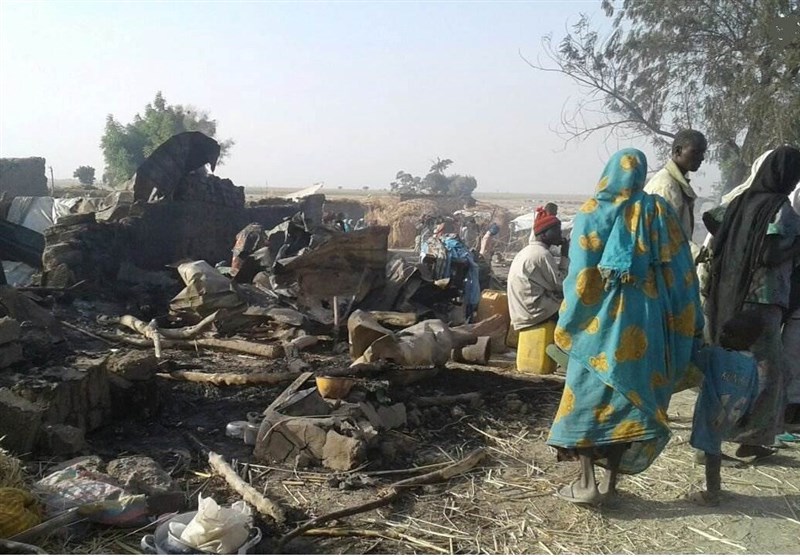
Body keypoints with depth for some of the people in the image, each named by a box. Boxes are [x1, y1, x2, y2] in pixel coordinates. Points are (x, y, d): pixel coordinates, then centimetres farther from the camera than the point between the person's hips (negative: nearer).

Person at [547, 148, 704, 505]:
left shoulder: (593, 212, -4)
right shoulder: (660, 211, 4)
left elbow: (580, 274, -8)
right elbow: (681, 270, 3)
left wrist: (566, 326, 0)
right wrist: (690, 327, 10)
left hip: (603, 316, -3)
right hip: (647, 318, 3)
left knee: (588, 396, 5)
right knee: (632, 398, 11)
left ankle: (586, 483, 2)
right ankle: (611, 481, 16)